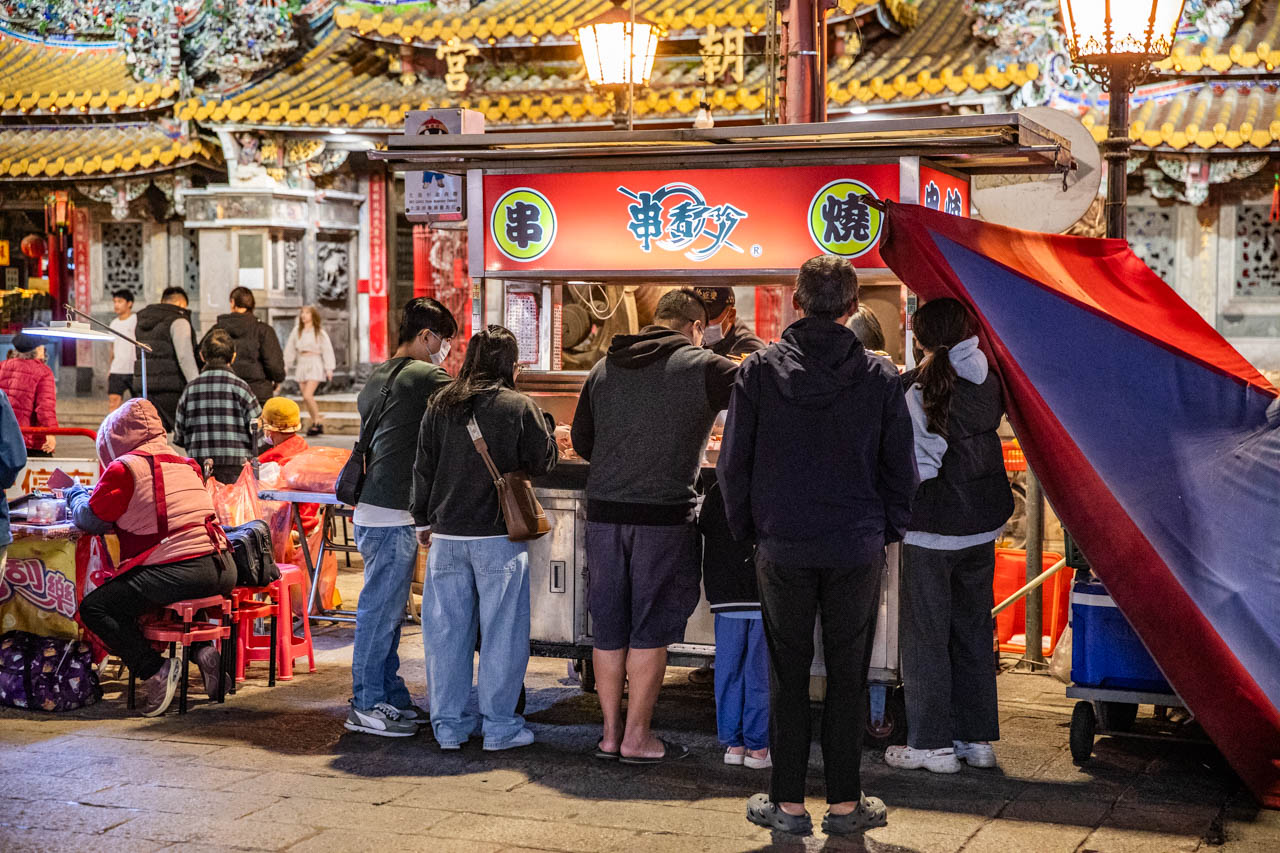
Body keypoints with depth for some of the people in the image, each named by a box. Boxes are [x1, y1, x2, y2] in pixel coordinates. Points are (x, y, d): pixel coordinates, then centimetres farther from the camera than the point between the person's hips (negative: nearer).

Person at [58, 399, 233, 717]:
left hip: (179, 570, -8)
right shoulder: (183, 464, 19)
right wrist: (80, 491, 33)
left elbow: (91, 519, 4)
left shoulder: (124, 467, -2)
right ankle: (202, 650, 14)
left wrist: (72, 489, 26)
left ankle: (155, 671, -9)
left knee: (94, 607, 2)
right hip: (222, 571, 8)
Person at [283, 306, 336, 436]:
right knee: (305, 398, 4)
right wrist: (286, 365, 10)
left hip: (314, 364, -5)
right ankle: (315, 424, 13)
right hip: (301, 364, 5)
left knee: (308, 395, -18)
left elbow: (327, 350, -2)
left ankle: (318, 421, -4)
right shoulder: (297, 331, 11)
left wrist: (329, 368, -8)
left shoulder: (319, 332, -1)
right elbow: (290, 348, 14)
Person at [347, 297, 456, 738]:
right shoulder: (426, 377, -10)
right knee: (380, 610, -3)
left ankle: (392, 698, 21)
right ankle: (367, 706, 3)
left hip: (371, 507, 9)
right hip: (394, 513, -9)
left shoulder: (375, 377, 17)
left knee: (386, 609, 14)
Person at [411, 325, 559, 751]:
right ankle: (499, 725, 8)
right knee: (502, 629, 4)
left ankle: (449, 724, 16)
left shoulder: (440, 406, 5)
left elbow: (423, 468, 9)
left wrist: (424, 520, 18)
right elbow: (543, 462, 2)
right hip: (499, 533, -4)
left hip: (447, 534, 4)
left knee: (447, 628, 9)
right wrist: (545, 421, 18)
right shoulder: (519, 408, -7)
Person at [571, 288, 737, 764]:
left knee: (608, 628, 11)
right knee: (650, 629, 4)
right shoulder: (701, 367, -5)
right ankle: (636, 737, 10)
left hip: (603, 511, 5)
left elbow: (581, 442, 17)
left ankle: (611, 734, 18)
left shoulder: (603, 369, 12)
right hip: (663, 515, -5)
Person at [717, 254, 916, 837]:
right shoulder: (879, 375, -3)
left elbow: (733, 463, 0)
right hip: (858, 548, 0)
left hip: (783, 548, 0)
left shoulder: (760, 369, -4)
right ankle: (845, 803, 14)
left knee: (787, 675, 9)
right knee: (848, 677, 9)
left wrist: (748, 528, 13)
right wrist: (888, 530, 15)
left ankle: (788, 803, 14)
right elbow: (900, 469, 2)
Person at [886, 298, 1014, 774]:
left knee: (926, 635, 4)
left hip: (932, 528, -6)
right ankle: (977, 739, 21)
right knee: (973, 631, 14)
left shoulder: (915, 389, -15)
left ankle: (933, 744, 8)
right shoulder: (986, 381, 1)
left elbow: (918, 467, -17)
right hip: (983, 525, 6)